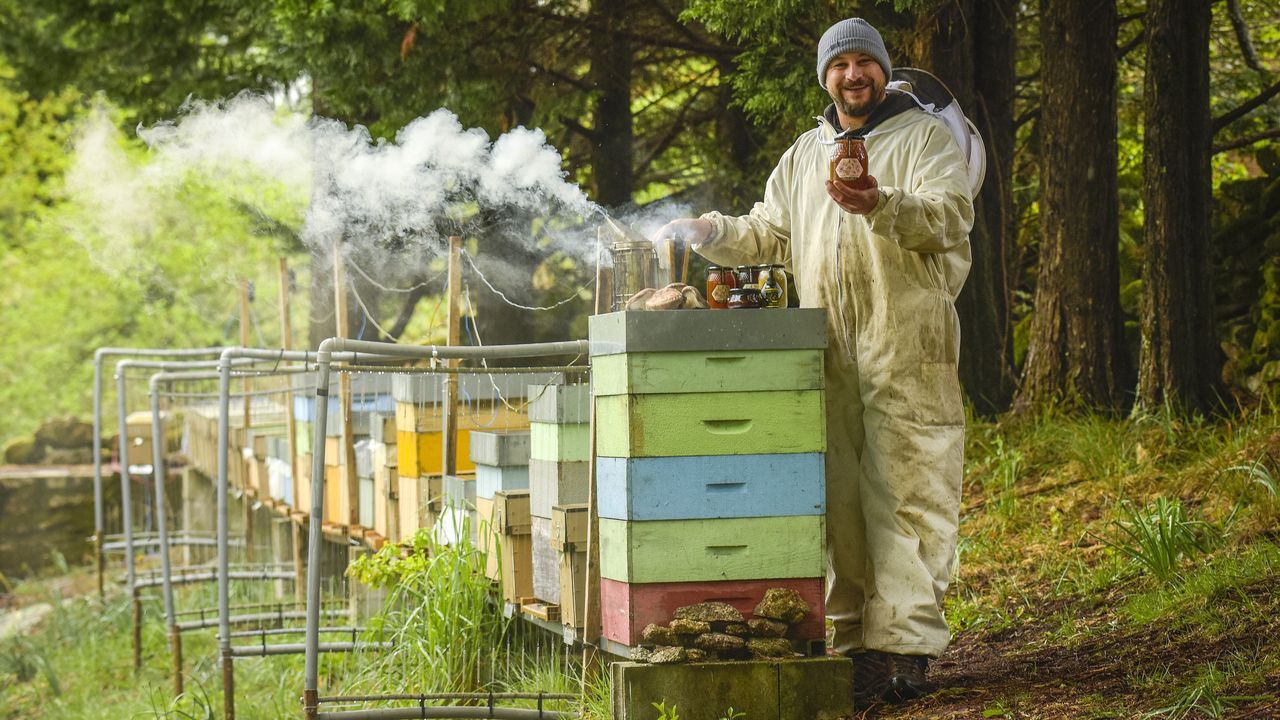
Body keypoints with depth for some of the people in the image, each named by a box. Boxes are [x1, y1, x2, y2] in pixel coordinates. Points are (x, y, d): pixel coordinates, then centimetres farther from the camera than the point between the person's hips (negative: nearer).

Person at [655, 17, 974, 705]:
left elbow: (950, 216, -13)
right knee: (838, 499, 5)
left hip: (907, 351, -5)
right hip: (826, 355, 5)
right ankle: (853, 636, 11)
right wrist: (709, 231, 9)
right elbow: (768, 236, 26)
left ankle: (903, 645, -9)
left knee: (905, 494, -8)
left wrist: (881, 205, -30)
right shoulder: (804, 156, 22)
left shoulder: (926, 137, 3)